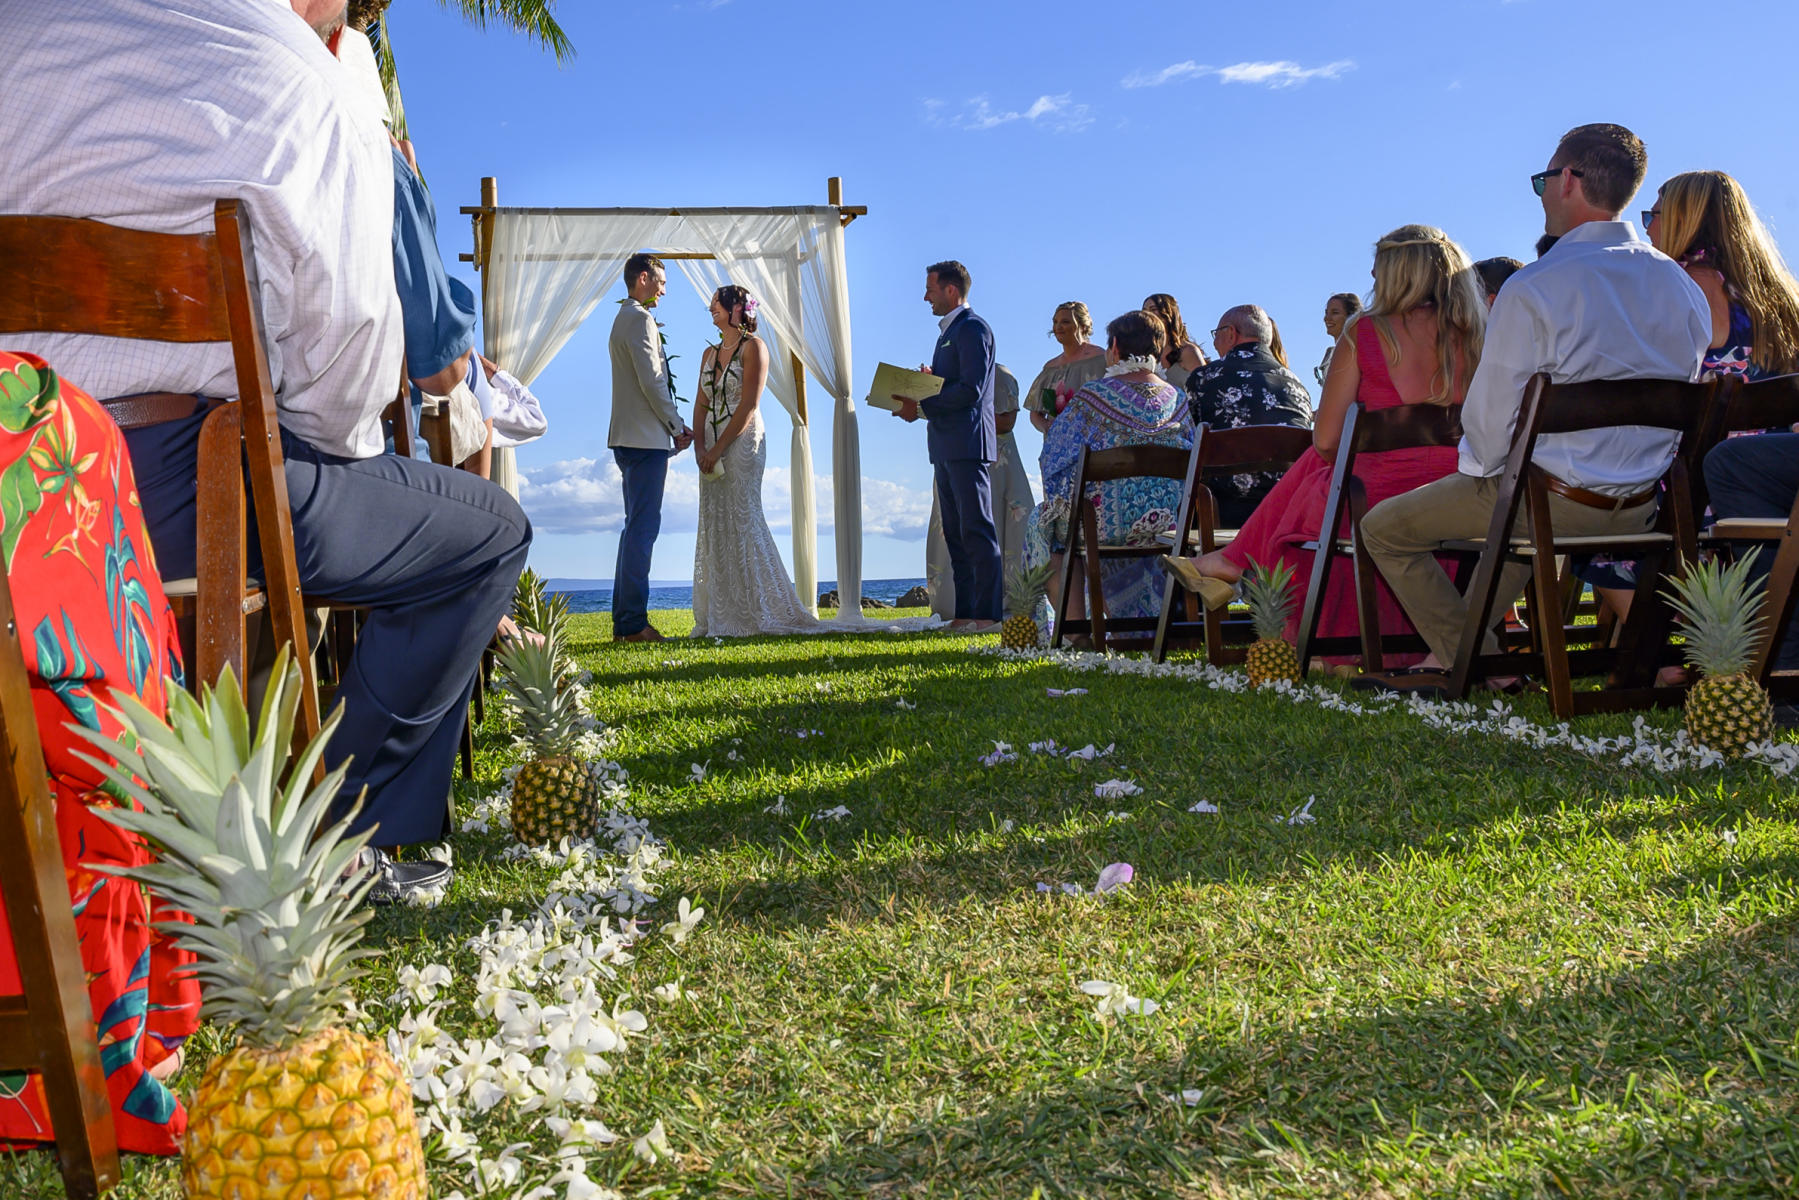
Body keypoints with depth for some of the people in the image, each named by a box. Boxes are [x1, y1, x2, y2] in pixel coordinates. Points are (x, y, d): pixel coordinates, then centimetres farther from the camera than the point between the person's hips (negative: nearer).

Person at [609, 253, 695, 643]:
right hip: (646, 438, -10)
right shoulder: (640, 318, -9)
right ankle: (634, 622, -10)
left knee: (636, 527, 12)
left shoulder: (624, 318, 23)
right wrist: (678, 427, -8)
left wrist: (671, 427, 17)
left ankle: (624, 621, 13)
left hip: (629, 438, 10)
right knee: (642, 527, -10)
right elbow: (652, 381, -17)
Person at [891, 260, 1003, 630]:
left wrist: (922, 407, -16)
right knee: (956, 533, 9)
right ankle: (966, 612, 13)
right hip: (947, 447, 10)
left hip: (967, 445, -10)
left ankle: (988, 613, -8)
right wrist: (917, 402, 6)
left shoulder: (972, 329, -10)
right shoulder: (949, 331, 21)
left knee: (977, 531, -9)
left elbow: (971, 390, -19)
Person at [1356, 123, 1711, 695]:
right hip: (1642, 508, 8)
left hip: (1553, 499, -7)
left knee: (1383, 528, 9)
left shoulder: (1533, 289, -19)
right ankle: (1450, 653, 35)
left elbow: (1492, 414, -15)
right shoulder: (1685, 288, 3)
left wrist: (1479, 466, 6)